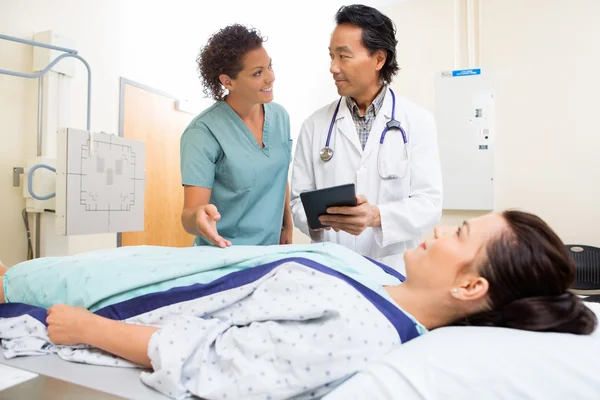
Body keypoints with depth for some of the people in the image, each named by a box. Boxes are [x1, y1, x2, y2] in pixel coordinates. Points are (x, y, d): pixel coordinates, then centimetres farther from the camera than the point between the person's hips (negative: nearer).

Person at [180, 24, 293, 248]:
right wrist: (198, 216, -42)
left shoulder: (280, 116, -2)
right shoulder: (203, 132, -20)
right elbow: (189, 213, -22)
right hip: (224, 254, -5)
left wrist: (288, 224, 10)